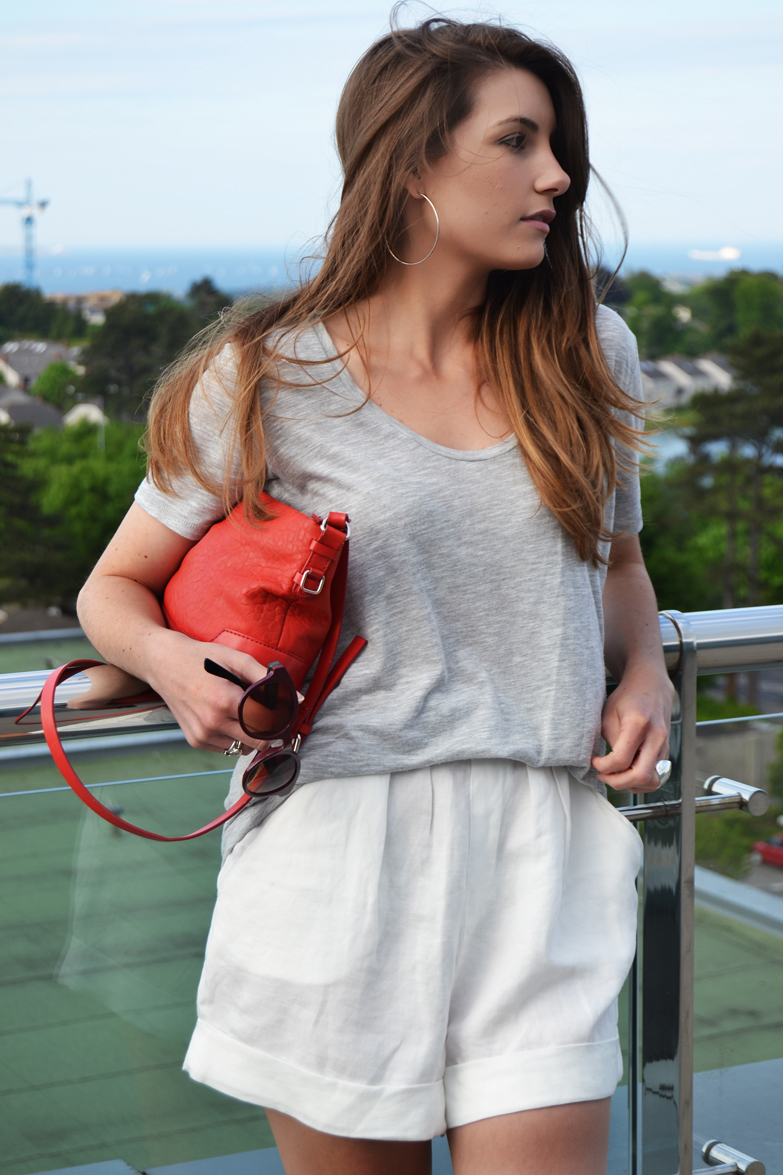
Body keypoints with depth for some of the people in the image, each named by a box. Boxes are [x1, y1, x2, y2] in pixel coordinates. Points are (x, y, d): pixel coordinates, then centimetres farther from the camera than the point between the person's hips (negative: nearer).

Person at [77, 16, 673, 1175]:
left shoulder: (589, 356, 9)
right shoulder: (271, 380, -2)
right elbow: (114, 589, 6)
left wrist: (643, 676, 3)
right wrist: (172, 660, -16)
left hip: (543, 858, 3)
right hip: (341, 852, -2)